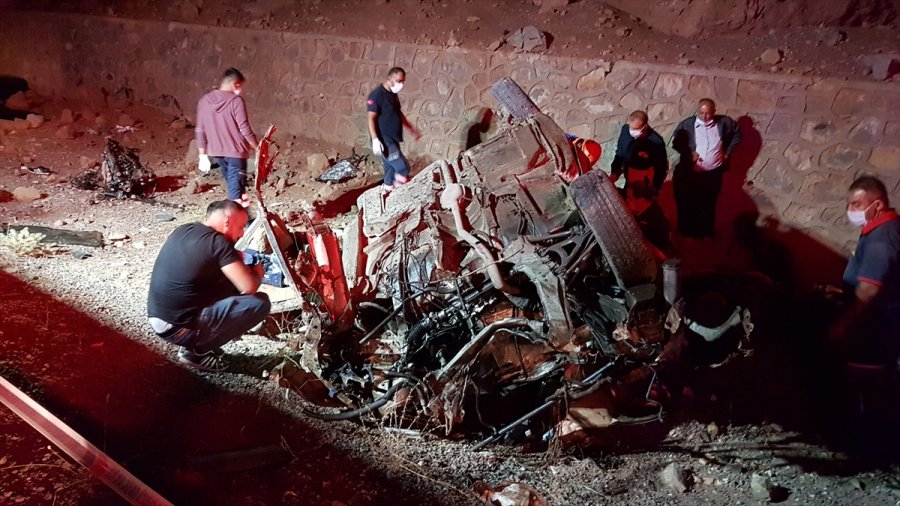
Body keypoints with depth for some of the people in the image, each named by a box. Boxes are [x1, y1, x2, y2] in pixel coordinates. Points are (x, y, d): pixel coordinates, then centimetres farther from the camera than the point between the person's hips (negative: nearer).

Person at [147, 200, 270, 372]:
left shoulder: (184, 230, 9)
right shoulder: (218, 242, -16)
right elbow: (249, 287, -20)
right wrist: (257, 272, 1)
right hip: (178, 327, -9)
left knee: (227, 282, 21)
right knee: (260, 303, -10)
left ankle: (197, 345, 14)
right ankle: (198, 351, -1)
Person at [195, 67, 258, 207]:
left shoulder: (204, 101, 4)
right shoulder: (236, 100, -14)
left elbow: (200, 131, 5)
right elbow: (245, 129, -15)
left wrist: (203, 155, 11)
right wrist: (257, 149, -4)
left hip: (216, 152, 6)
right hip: (235, 151, -6)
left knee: (233, 185, 21)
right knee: (236, 187, -2)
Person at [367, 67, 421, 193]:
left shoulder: (393, 94, 11)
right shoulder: (377, 94, -16)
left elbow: (398, 114, 25)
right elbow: (371, 119, -19)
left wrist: (411, 129, 29)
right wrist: (375, 140, -27)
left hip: (393, 139, 9)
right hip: (384, 141, -9)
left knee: (392, 168, 14)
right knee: (402, 167, -12)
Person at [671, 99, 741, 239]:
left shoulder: (723, 122, -5)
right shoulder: (687, 124, -11)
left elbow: (737, 133, 12)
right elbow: (675, 141, -2)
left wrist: (727, 152, 6)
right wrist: (689, 153, -15)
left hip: (714, 173, 2)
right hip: (691, 173, -2)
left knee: (709, 205, 15)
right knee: (688, 205, 8)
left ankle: (707, 233, 33)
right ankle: (688, 233, 25)